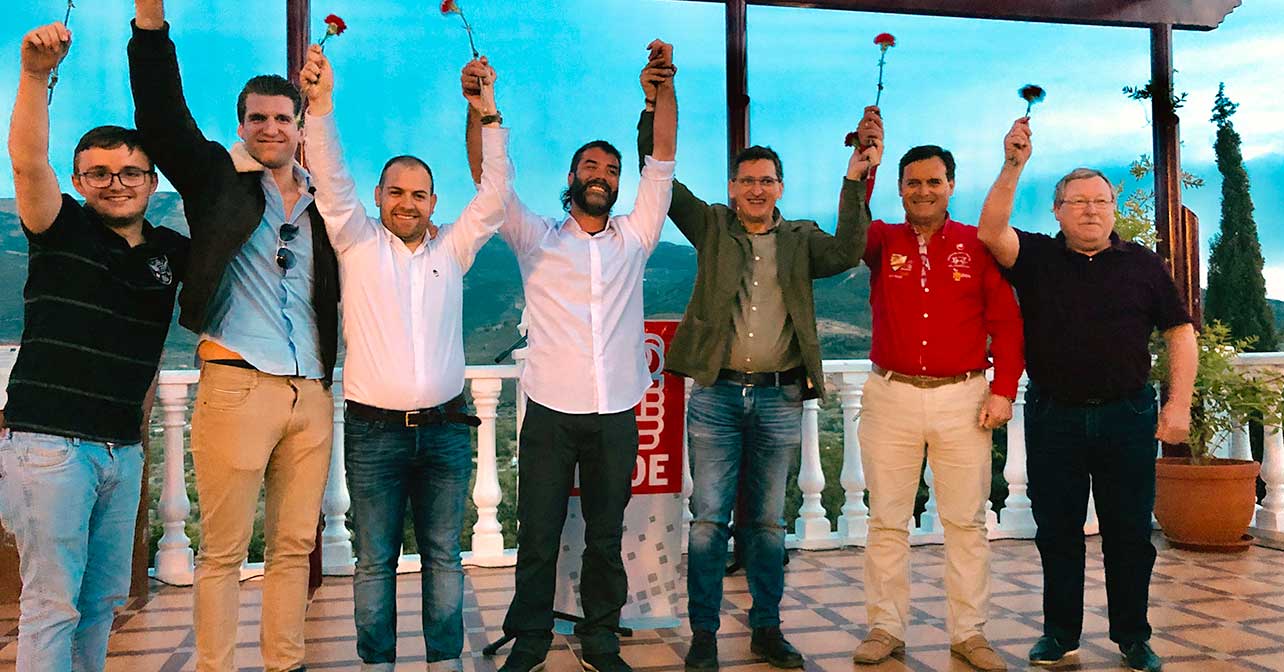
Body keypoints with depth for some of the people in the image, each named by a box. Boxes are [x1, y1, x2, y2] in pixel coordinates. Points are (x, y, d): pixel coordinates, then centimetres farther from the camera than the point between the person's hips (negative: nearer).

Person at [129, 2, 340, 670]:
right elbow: (162, 117, -6)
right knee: (223, 549, 0)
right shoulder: (217, 177, 7)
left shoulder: (319, 201, 17)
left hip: (312, 394, 4)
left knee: (294, 545, 9)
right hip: (237, 385, -4)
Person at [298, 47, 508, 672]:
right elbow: (331, 181, -8)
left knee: (443, 556, 9)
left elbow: (493, 193, 1)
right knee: (375, 561, 6)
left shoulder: (452, 249, 9)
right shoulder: (358, 242, 4)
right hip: (374, 431, -1)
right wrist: (320, 103, -21)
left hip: (445, 427, 2)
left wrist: (489, 114, -8)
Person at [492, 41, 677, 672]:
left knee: (606, 537, 10)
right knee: (537, 536, 5)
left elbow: (662, 161, 3)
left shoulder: (634, 237, 10)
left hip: (616, 416, 2)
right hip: (550, 413, -1)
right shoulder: (537, 238, 7)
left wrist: (664, 88, -8)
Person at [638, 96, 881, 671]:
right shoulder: (711, 226, 8)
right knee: (709, 518, 0)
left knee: (767, 521, 10)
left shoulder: (800, 239, 11)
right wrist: (655, 104, -6)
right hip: (716, 392, -1)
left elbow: (846, 252, -8)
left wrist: (854, 182, -13)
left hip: (779, 397, 1)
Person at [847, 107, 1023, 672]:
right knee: (887, 521, 6)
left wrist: (1004, 389, -5)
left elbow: (1006, 321, 4)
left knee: (967, 522, 5)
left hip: (963, 397, 0)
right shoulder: (882, 241, 7)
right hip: (891, 396, 1)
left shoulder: (977, 245, 5)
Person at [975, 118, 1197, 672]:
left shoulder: (1143, 264, 7)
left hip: (1128, 416, 1)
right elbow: (991, 232, -16)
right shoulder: (1036, 257, 3)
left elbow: (1179, 332, 7)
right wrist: (1012, 168, -24)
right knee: (1057, 531, 7)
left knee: (1130, 532, 7)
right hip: (1053, 416, 0)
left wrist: (1179, 404, -2)